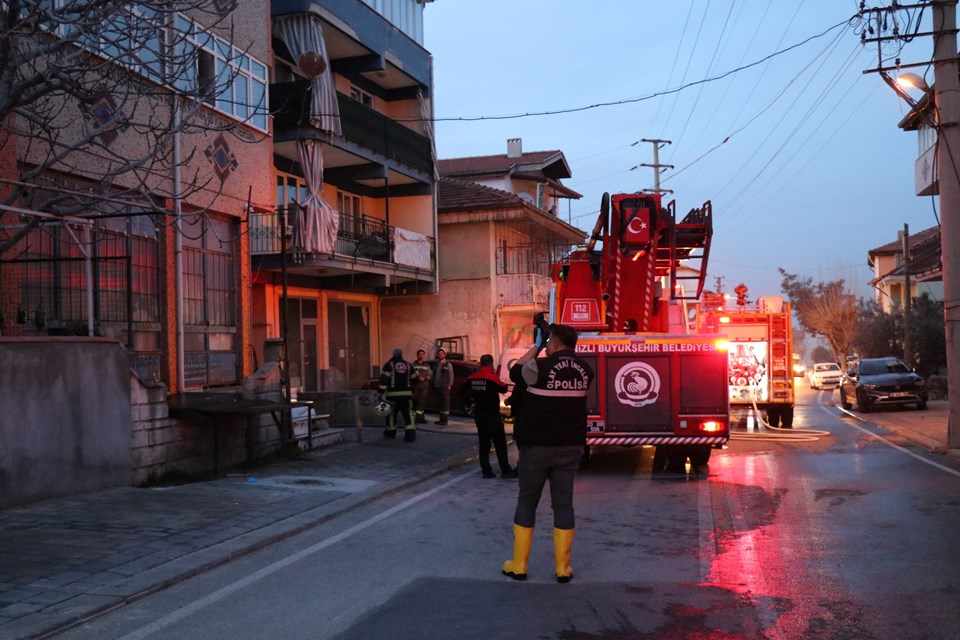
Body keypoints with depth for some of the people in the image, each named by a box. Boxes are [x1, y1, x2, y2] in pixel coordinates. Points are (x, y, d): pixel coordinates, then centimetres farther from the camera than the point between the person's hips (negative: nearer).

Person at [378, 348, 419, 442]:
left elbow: (384, 379, -10)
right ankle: (410, 433, -14)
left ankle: (390, 432, 26)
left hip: (393, 394, -2)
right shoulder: (408, 365, 10)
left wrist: (381, 392, -10)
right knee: (408, 413, -1)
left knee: (391, 413, 13)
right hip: (406, 394, 2)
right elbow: (414, 379, 19)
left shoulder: (389, 365, 0)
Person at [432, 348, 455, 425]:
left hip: (445, 387, -6)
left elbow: (451, 376, -3)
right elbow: (434, 375, 20)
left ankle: (444, 420, -6)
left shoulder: (448, 365, 0)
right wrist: (434, 384, 10)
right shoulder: (436, 365, 17)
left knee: (445, 403, -6)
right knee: (440, 403, 9)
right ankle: (441, 419, 13)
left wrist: (449, 385, -10)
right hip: (437, 387, 6)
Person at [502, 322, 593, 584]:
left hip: (538, 445, -3)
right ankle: (563, 568, 10)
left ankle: (518, 565, 13)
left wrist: (536, 346, 19)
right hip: (570, 447, 4)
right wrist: (544, 350, 22)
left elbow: (518, 367, 6)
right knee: (563, 503, 8)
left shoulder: (540, 366, -14)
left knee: (526, 502, 8)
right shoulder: (585, 370, 1)